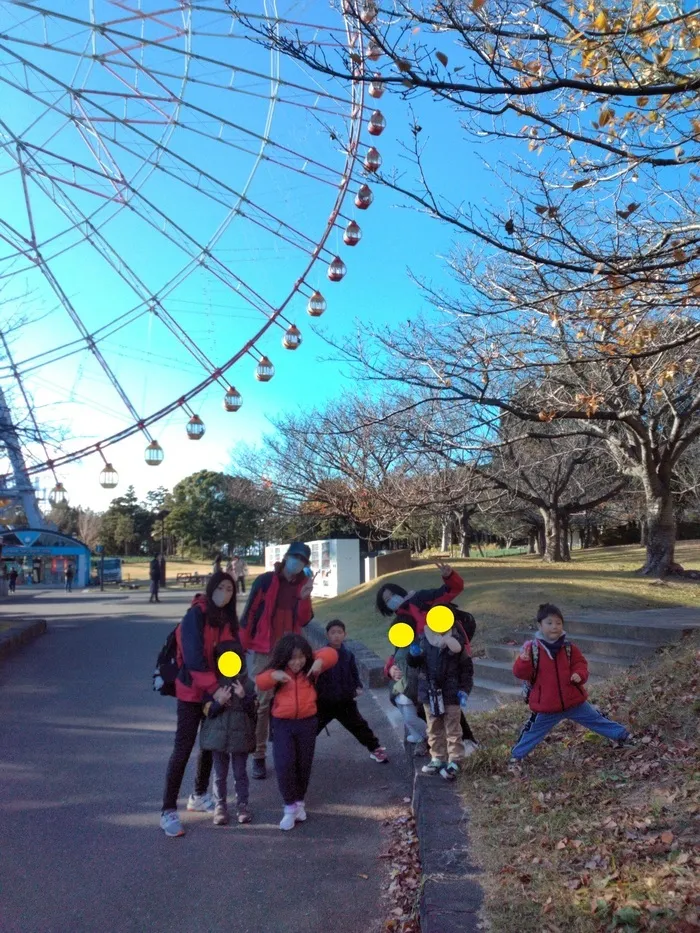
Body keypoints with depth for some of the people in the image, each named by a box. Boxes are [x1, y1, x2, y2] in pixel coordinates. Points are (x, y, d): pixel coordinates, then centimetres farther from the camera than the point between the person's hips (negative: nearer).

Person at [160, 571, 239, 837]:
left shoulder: (228, 619, 3)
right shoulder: (196, 615, -18)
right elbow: (193, 657, -23)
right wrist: (213, 689, -24)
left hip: (218, 690, 7)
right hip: (192, 691, -7)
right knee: (184, 748, -4)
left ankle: (199, 796, 33)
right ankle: (168, 811, 6)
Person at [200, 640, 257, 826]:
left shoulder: (247, 683, -4)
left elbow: (253, 710, -7)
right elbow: (208, 711, -7)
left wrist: (243, 697, -24)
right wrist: (220, 702, -25)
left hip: (241, 736, 0)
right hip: (218, 735, 0)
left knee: (240, 773, 11)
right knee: (220, 774, 12)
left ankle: (242, 805, 24)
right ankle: (220, 806, 25)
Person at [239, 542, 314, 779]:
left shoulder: (303, 585, 6)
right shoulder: (265, 580, -7)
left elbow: (304, 621, 0)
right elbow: (249, 613, -5)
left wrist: (305, 597, -15)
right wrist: (244, 644, -5)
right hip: (263, 651, -4)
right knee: (261, 703, 0)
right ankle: (258, 756, 9)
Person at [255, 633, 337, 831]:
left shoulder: (310, 666, -7)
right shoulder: (278, 669, -6)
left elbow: (331, 654, -15)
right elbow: (260, 682, -18)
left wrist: (321, 660, -36)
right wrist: (273, 676, -38)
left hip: (307, 721, 1)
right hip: (282, 723, -1)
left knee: (304, 765, 12)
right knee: (284, 765, -10)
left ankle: (299, 802, 33)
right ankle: (290, 807, 6)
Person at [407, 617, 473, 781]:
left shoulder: (457, 642, -13)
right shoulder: (423, 640, -5)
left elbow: (467, 668, -4)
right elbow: (413, 663, 6)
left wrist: (464, 689, -10)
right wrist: (413, 654, -17)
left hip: (450, 694, -4)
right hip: (429, 693, 4)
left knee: (453, 730, 6)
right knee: (434, 730, 16)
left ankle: (454, 762, 16)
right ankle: (438, 759, 30)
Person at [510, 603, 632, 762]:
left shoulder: (569, 648, -4)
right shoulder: (532, 649, -12)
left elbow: (580, 664, 7)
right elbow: (521, 673, -13)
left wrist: (580, 674, -15)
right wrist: (524, 661, -34)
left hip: (573, 701, 2)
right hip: (546, 706, -2)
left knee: (595, 719, 17)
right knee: (534, 731, 12)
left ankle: (621, 734, 39)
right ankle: (517, 754, 31)